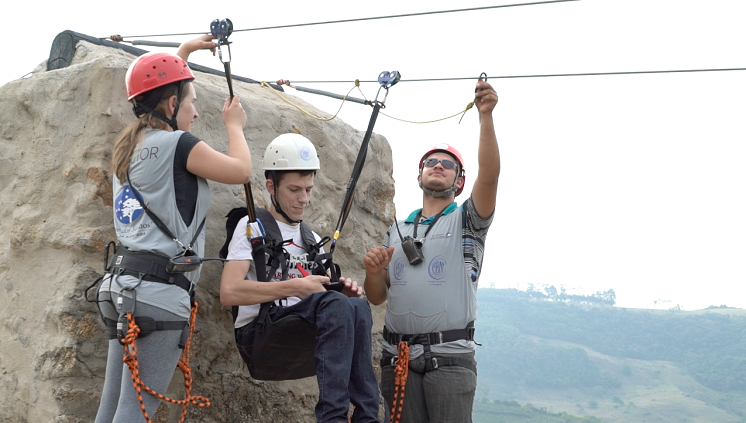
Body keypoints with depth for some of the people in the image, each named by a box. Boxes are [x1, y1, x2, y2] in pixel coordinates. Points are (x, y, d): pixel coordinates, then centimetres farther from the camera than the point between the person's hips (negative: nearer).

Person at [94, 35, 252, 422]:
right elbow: (241, 171, -1)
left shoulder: (129, 143, 16)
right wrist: (234, 124, 15)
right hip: (158, 290, -9)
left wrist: (185, 51, 46)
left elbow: (157, 91, 37)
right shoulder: (176, 144, -8)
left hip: (121, 282, 9)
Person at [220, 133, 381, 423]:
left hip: (302, 345, 6)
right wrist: (295, 286, -17)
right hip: (258, 338, -6)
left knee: (358, 306, -24)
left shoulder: (312, 240, 22)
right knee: (336, 304, -32)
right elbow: (229, 292, -14)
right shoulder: (253, 226, 0)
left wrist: (344, 293, -5)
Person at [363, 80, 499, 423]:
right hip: (398, 357, 4)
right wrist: (373, 272, -5)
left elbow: (489, 175, -13)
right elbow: (377, 297, 18)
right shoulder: (397, 231, 19)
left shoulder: (465, 221, 7)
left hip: (450, 358, -4)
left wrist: (485, 115, -21)